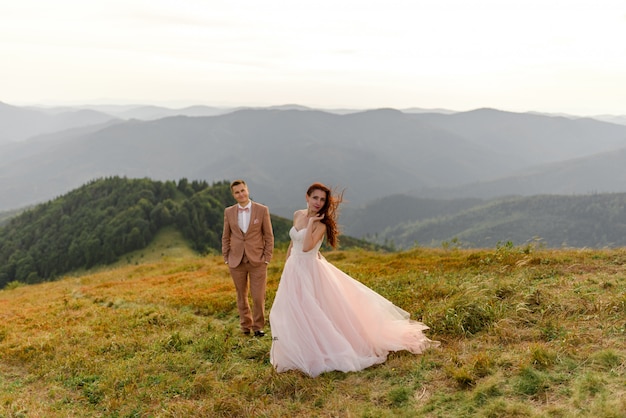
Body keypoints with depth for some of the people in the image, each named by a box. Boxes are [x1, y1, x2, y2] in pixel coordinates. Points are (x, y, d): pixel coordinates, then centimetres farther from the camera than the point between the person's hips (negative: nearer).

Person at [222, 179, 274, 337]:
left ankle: (258, 326, 16)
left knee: (258, 297, -2)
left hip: (257, 260, -2)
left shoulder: (262, 210, -3)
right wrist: (226, 258, 5)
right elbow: (226, 237, 11)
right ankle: (245, 325, 28)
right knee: (241, 296, 12)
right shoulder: (229, 212, 5)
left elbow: (269, 235, 0)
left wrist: (267, 258, -4)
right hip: (236, 261, 2)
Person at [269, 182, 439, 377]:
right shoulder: (297, 215, 5)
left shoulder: (321, 224, -14)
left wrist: (311, 222, -25)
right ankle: (302, 354, 27)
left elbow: (307, 247, -29)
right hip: (293, 271, 7)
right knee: (292, 315, 12)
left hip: (310, 271, -7)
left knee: (313, 314, -6)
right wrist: (286, 263, 17)